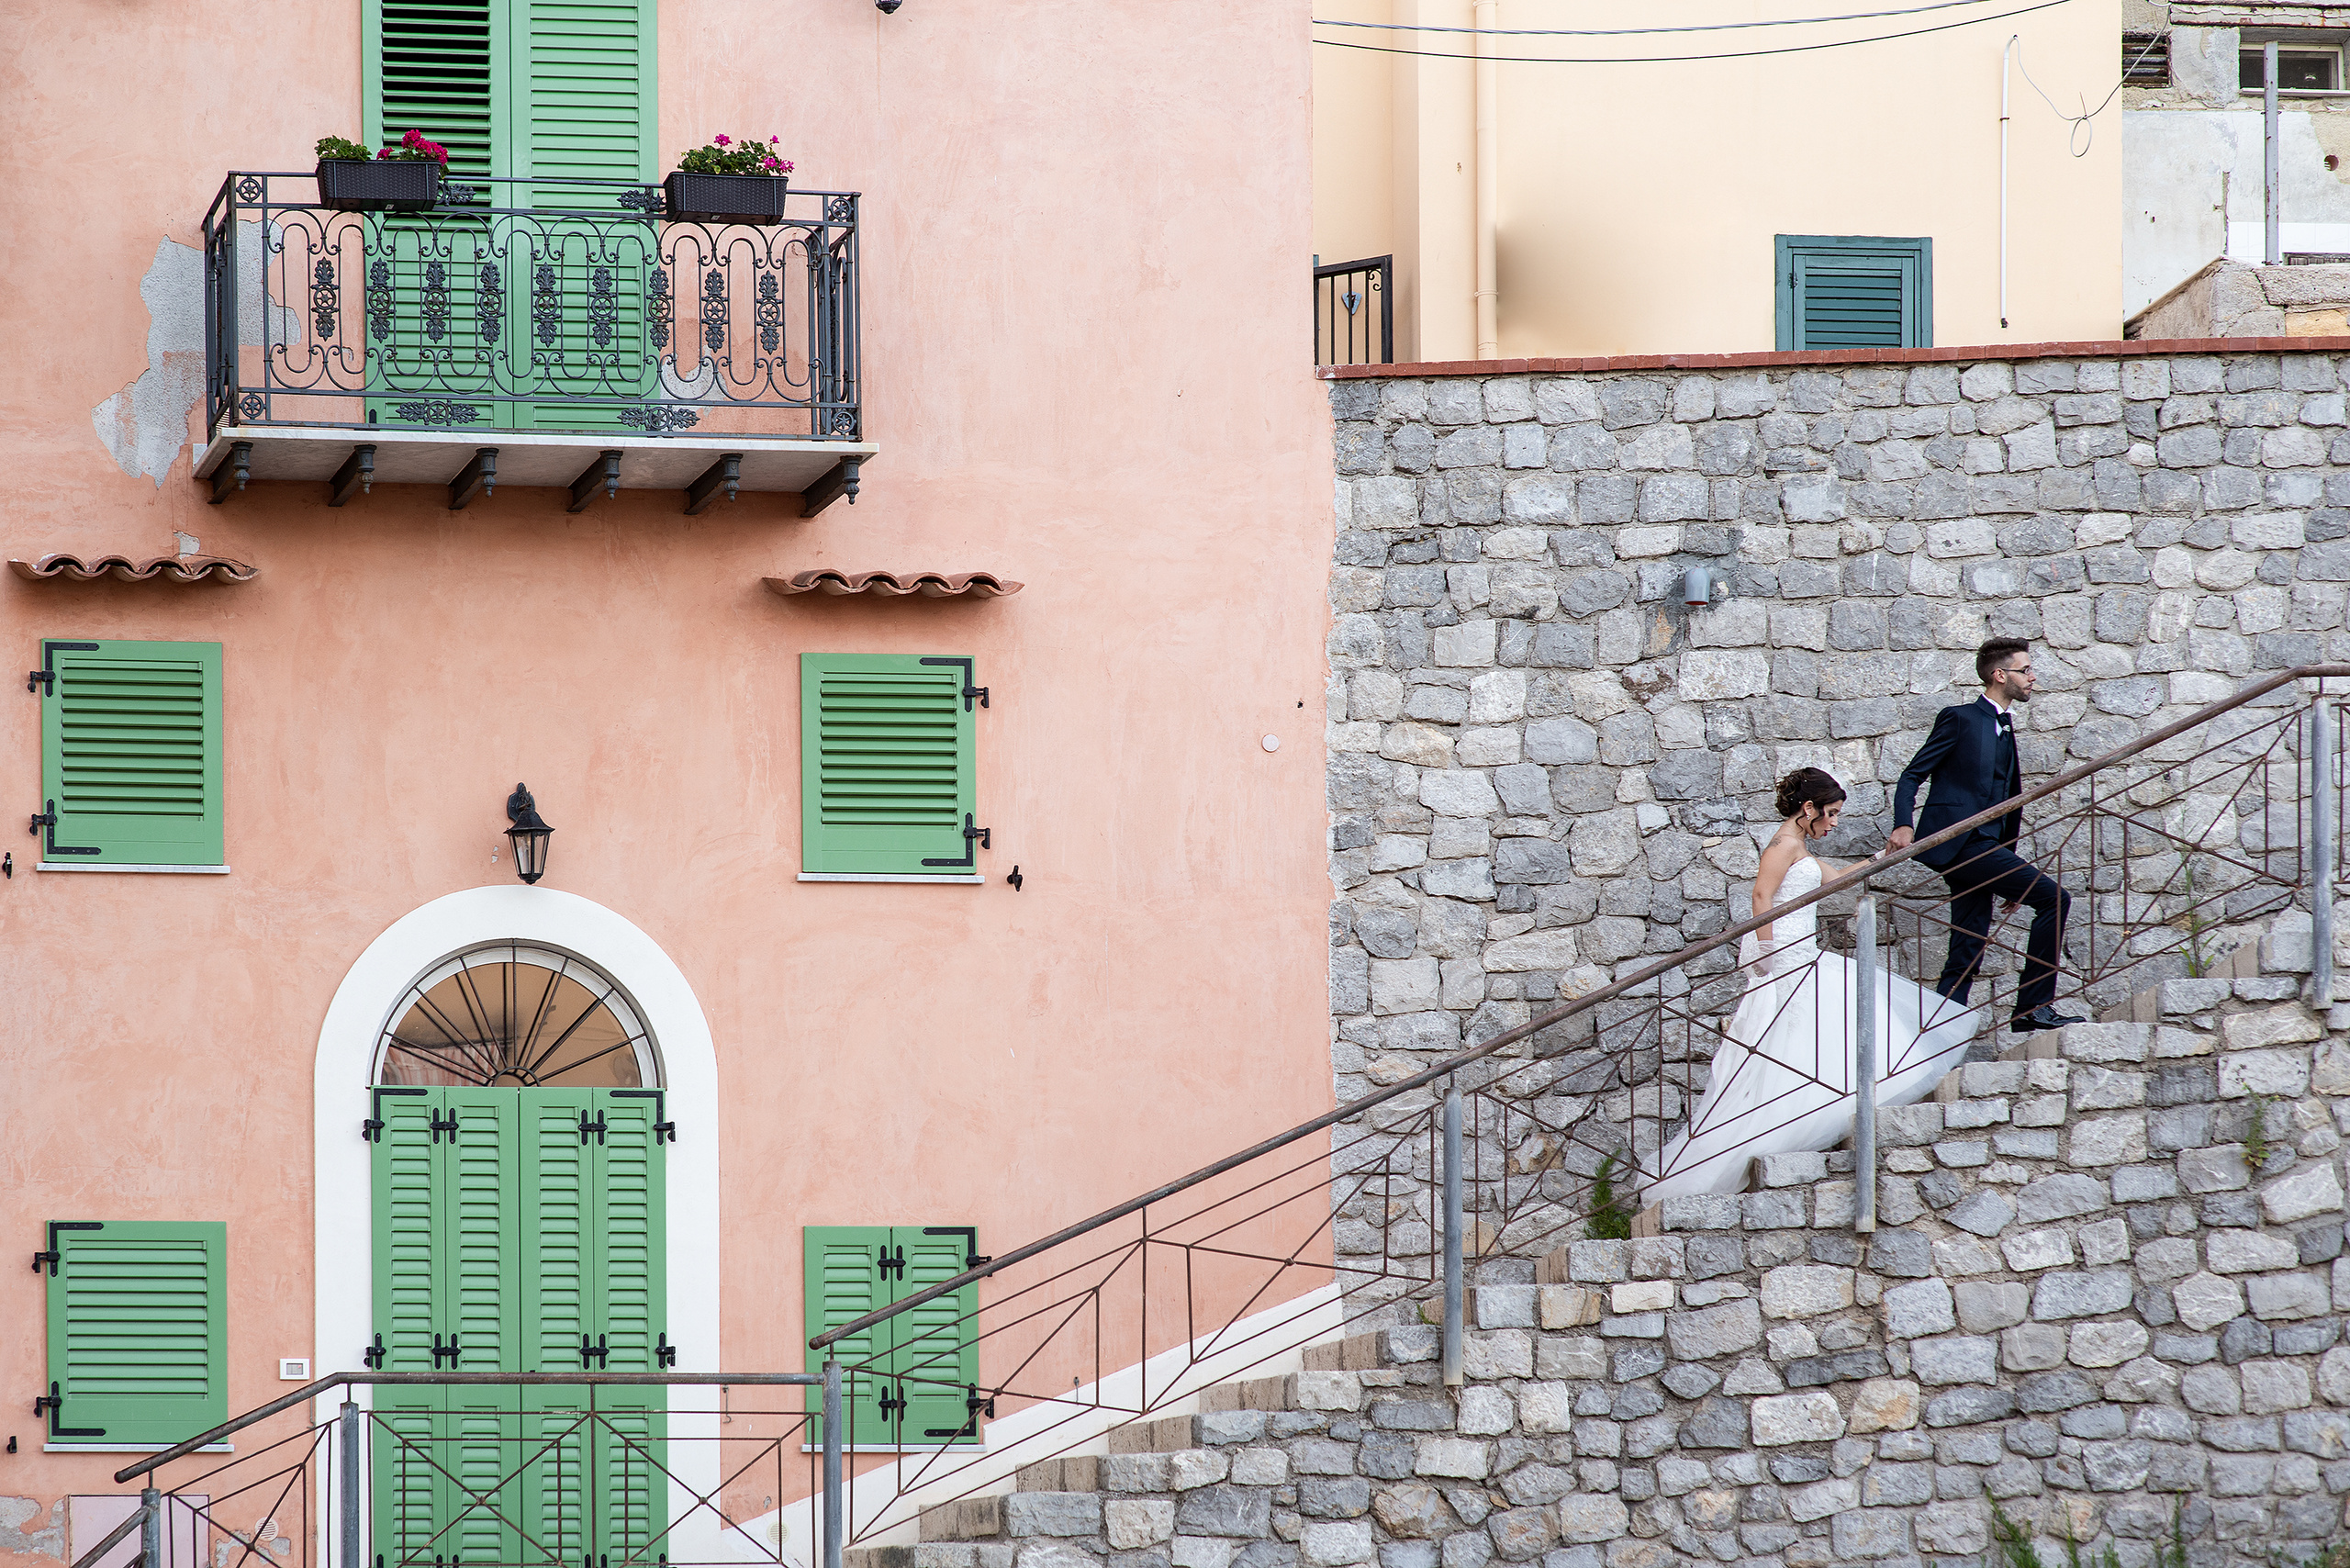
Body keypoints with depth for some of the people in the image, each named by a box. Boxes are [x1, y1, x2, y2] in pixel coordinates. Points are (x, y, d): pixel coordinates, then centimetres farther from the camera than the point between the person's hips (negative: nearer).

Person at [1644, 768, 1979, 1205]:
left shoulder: (1800, 849, 21)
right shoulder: (1785, 845, -10)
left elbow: (1838, 876, 34)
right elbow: (1762, 897, -18)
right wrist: (1766, 953, -22)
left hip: (1801, 960, 11)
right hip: (1783, 960, -11)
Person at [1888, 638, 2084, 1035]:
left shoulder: (2005, 729, 23)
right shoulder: (1960, 719, -2)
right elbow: (1911, 777, -6)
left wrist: (2010, 873, 26)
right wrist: (1903, 826, -23)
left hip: (1983, 849, 9)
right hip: (1960, 842, -9)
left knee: (1966, 957, 3)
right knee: (2054, 898, -14)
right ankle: (2034, 1005, -13)